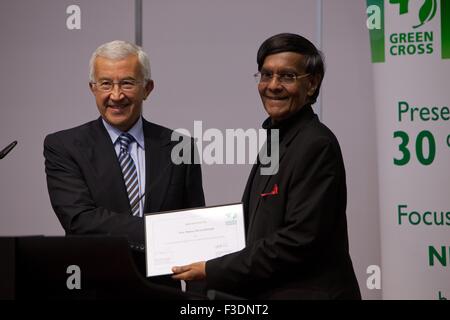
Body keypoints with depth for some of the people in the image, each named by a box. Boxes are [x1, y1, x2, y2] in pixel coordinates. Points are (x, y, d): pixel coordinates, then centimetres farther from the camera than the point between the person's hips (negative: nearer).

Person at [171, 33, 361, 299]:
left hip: (308, 292, -8)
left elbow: (299, 240, -22)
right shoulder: (276, 140, 12)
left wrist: (213, 271, -19)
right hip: (269, 292, 8)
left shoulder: (316, 145, -16)